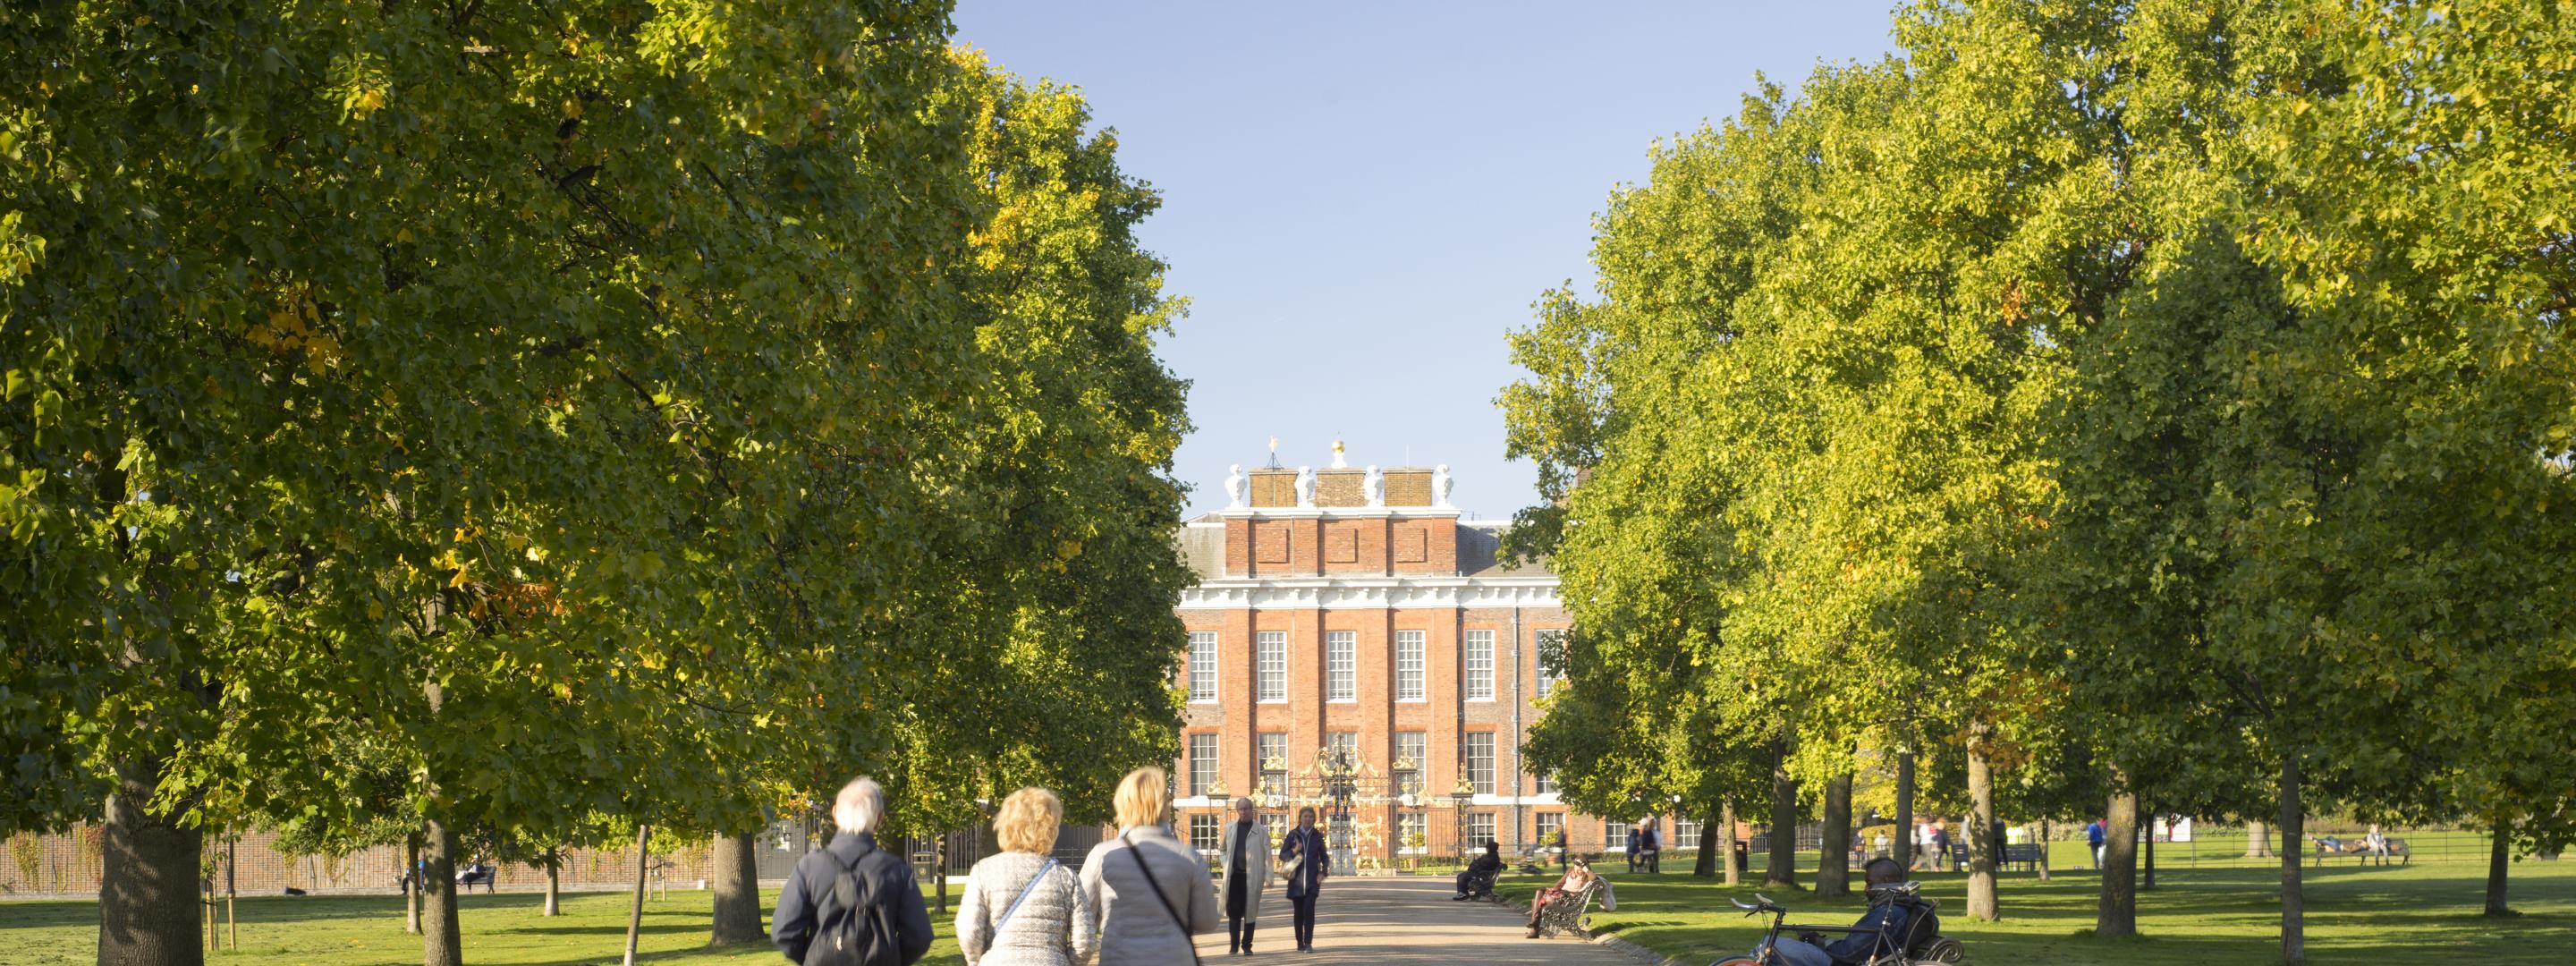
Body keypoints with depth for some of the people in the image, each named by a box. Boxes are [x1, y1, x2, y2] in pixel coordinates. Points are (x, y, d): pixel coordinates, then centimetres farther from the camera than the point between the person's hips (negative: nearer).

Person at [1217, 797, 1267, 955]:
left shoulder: (1260, 831, 2)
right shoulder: (1230, 829, 10)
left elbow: (1267, 854, 0)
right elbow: (1223, 850, 21)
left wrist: (1268, 876, -6)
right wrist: (1226, 867, 7)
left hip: (1252, 876, -2)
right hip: (1234, 875, 2)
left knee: (1250, 912, 4)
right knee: (1233, 911, -2)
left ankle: (1247, 946, 12)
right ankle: (1234, 945, 4)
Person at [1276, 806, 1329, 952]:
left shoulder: (1317, 836, 6)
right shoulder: (1293, 835, 2)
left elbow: (1324, 857, 16)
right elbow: (1282, 855, 4)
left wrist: (1323, 872, 1)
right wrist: (1293, 852, -16)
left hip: (1312, 880, -1)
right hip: (1296, 879, 1)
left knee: (1309, 910, -15)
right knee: (1298, 912, 6)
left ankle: (1308, 943, -16)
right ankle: (1300, 943, 20)